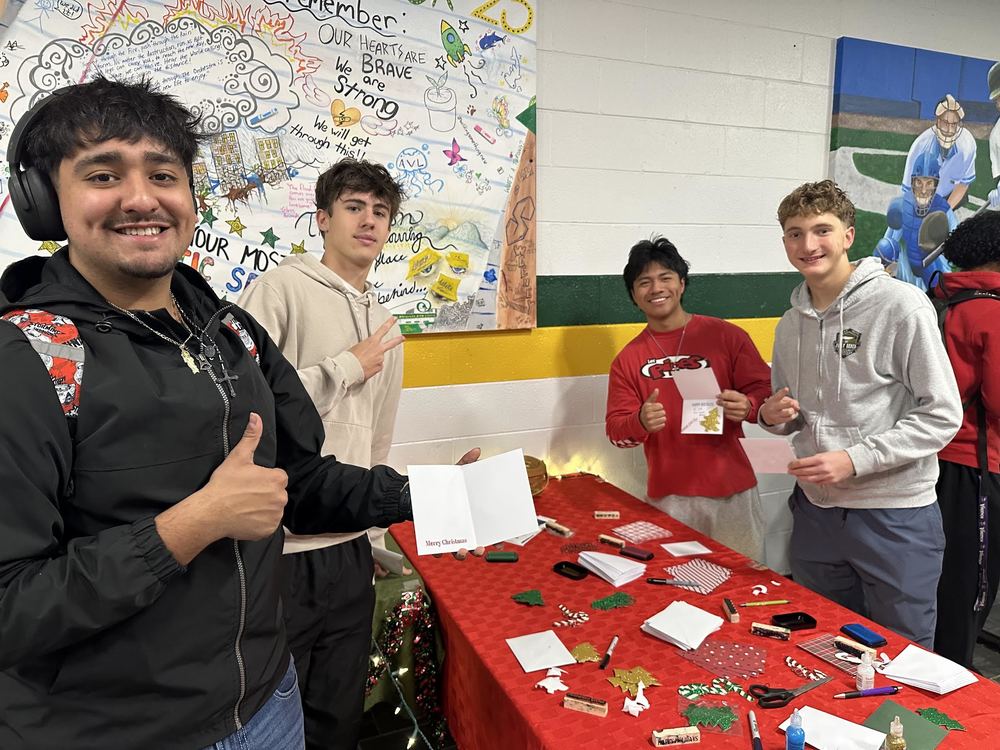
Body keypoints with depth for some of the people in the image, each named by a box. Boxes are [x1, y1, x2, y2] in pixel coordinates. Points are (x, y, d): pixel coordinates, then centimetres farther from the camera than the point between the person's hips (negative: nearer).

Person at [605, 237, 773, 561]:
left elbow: (765, 391, 2)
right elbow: (615, 428, 3)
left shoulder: (727, 336, 0)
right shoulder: (627, 359, 5)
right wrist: (641, 422, -18)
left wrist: (748, 406, -19)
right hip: (667, 498, 1)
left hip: (731, 492, -1)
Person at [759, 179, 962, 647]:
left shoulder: (901, 305, -12)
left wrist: (855, 459, -21)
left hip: (895, 516, -5)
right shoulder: (791, 324, 7)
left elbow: (942, 415, -13)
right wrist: (773, 416, -5)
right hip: (815, 512, 6)